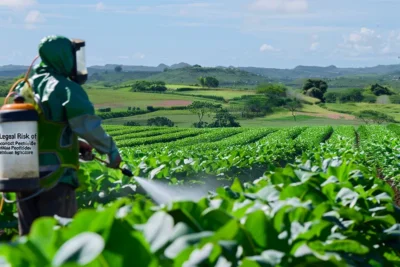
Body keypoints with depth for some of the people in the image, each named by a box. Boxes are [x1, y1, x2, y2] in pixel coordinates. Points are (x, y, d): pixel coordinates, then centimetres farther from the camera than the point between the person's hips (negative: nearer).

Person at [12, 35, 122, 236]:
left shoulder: (24, 88, 13)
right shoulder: (67, 89, -10)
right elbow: (89, 127, -15)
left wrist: (77, 144, 20)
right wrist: (112, 151, 1)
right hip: (55, 176, -7)